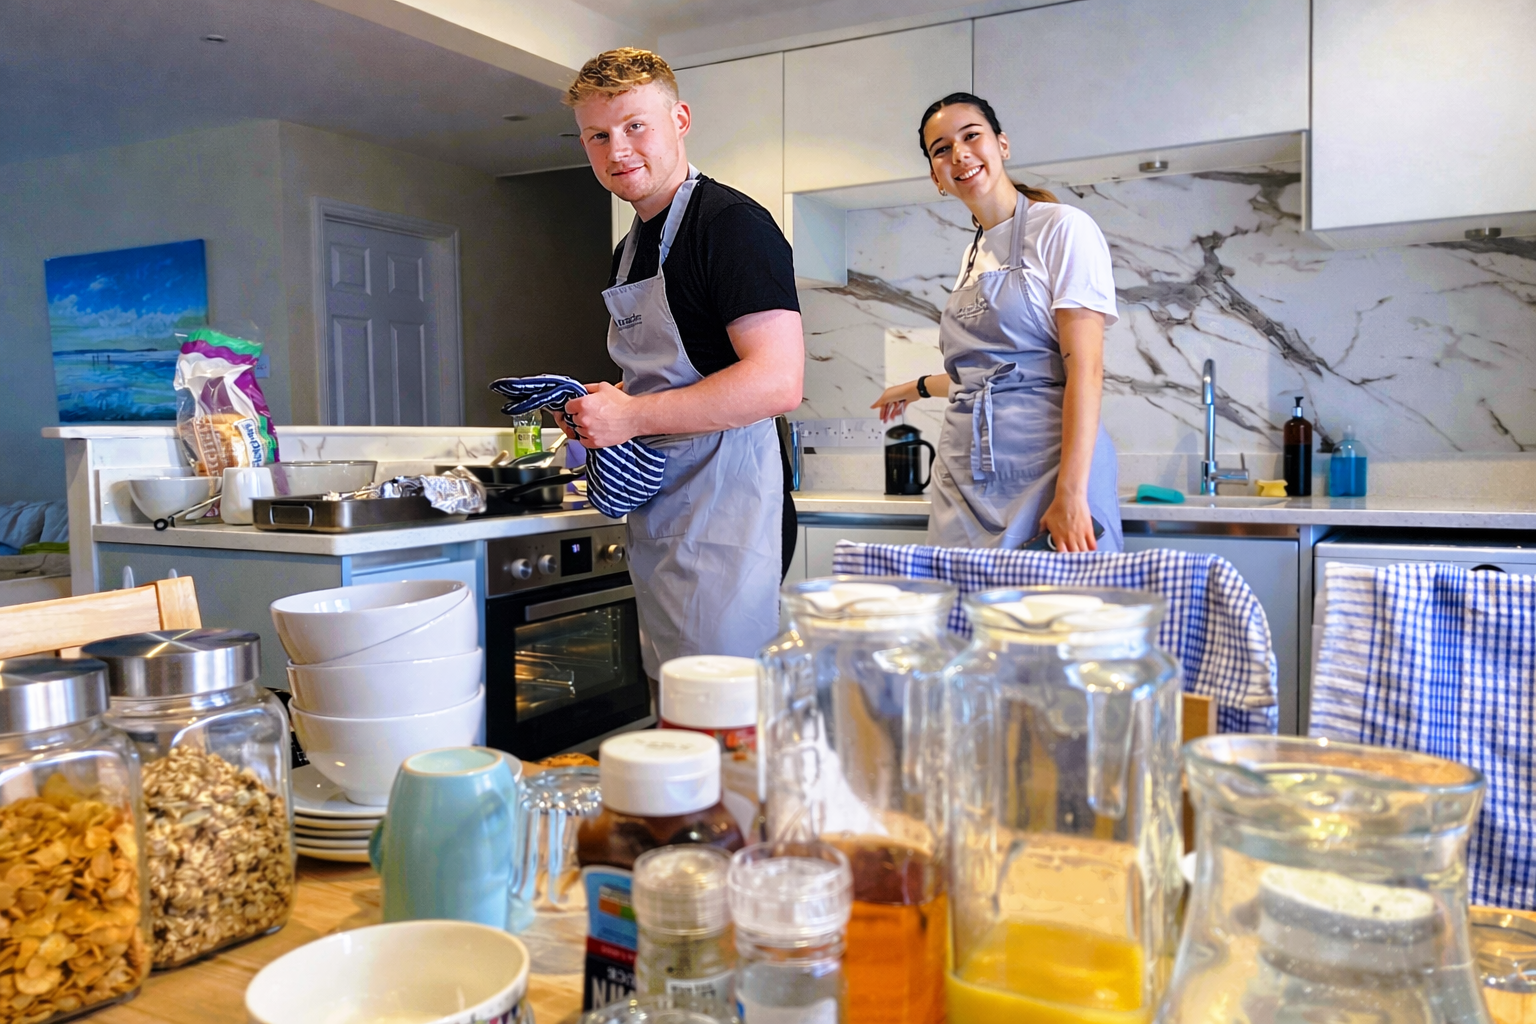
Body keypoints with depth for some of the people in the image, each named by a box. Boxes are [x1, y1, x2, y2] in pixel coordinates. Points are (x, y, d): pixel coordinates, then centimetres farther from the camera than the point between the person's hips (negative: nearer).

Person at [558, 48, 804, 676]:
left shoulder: (731, 223, -12)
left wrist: (630, 417, -19)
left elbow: (778, 382, -23)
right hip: (657, 521, 9)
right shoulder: (629, 250, 18)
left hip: (724, 521, -9)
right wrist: (598, 412, 7)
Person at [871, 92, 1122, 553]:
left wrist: (1070, 495, -21)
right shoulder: (973, 254, 17)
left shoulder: (1063, 228, -4)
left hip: (1043, 468, -6)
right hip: (965, 479, 6)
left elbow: (1084, 369, -12)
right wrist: (919, 388, 40)